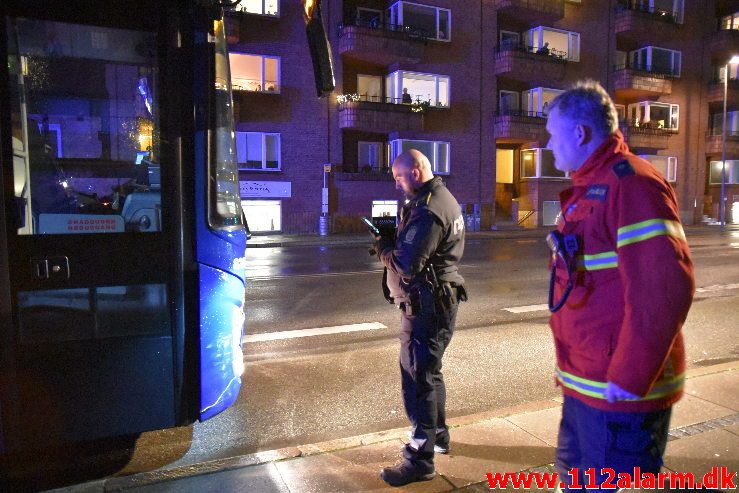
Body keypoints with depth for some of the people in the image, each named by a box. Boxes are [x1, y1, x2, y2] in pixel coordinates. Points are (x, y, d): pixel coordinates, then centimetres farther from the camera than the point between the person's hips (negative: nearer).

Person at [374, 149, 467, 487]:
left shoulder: (428, 210, -22)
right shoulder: (442, 197, 12)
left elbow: (406, 265, -25)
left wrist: (382, 247, -8)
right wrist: (394, 240, -1)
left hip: (427, 306, -11)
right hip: (437, 300, 11)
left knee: (417, 377, -3)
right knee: (429, 371, 22)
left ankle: (420, 459, 8)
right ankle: (438, 435, 38)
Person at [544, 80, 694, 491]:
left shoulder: (629, 182, -18)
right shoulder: (589, 189, 14)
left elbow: (665, 288, -27)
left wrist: (630, 378, -24)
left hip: (619, 391, -10)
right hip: (585, 382, 10)